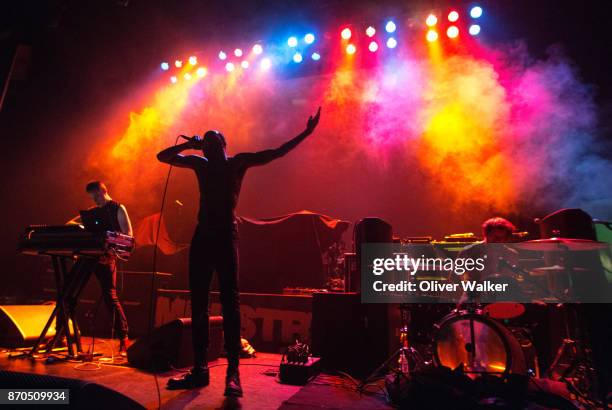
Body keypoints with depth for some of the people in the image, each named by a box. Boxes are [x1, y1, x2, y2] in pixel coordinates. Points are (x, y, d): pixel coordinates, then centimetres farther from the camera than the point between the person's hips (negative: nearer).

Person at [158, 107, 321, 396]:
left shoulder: (238, 162, 6)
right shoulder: (200, 163, 17)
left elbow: (275, 153, 0)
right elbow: (163, 156, 23)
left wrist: (305, 134, -7)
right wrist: (189, 144, 10)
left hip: (226, 235, -5)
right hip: (202, 235, 5)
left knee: (230, 302, -8)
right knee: (198, 303, 5)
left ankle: (233, 373, -5)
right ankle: (200, 369, 15)